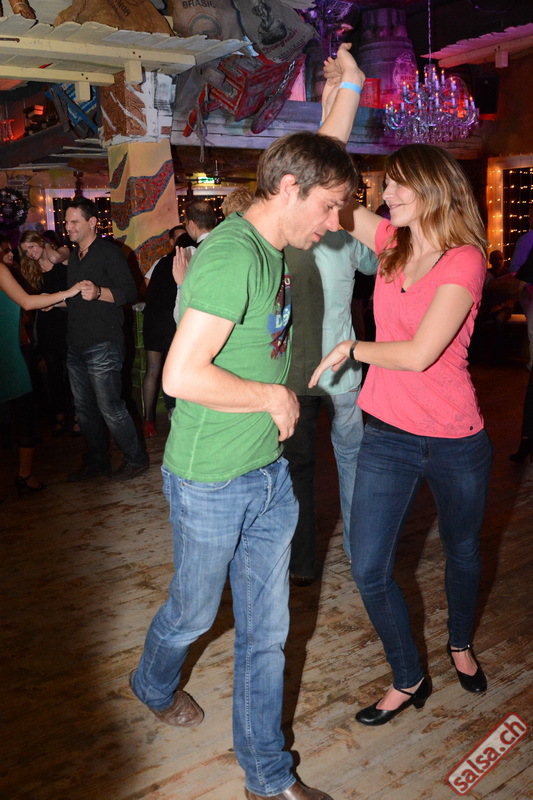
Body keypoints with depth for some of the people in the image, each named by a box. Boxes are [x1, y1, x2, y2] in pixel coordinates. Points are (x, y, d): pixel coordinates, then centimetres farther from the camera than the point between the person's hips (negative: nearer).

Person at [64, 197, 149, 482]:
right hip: (76, 344, 9)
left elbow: (129, 291, -16)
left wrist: (99, 293, -30)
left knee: (110, 407, -6)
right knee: (84, 408, 13)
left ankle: (135, 459, 9)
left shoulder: (108, 252, -7)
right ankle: (96, 461, 25)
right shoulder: (74, 256, 19)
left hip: (102, 344, -8)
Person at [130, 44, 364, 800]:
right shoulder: (232, 257, -23)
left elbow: (323, 155, 21)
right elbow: (182, 375, -30)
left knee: (267, 627, 14)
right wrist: (274, 396, -18)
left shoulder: (272, 239, 4)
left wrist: (348, 87, 13)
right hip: (212, 483, -7)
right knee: (194, 611, 17)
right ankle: (155, 685, 52)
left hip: (270, 474, 8)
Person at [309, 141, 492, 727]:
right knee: (369, 570, 2)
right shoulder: (392, 243, 4)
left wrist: (349, 349, -9)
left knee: (462, 551, 20)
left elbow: (419, 353, -22)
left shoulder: (465, 260, -13)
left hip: (454, 441, -4)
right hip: (387, 434, 4)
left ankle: (460, 643, 50)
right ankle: (408, 680, 25)